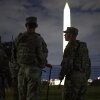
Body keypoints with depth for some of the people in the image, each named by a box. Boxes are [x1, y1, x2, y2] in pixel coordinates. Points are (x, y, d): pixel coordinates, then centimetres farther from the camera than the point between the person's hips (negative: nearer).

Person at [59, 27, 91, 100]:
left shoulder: (71, 46, -10)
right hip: (83, 77, 8)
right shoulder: (83, 46, 16)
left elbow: (68, 63, -18)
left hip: (73, 77, -8)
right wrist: (86, 77, 21)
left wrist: (61, 75, -6)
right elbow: (88, 63, 16)